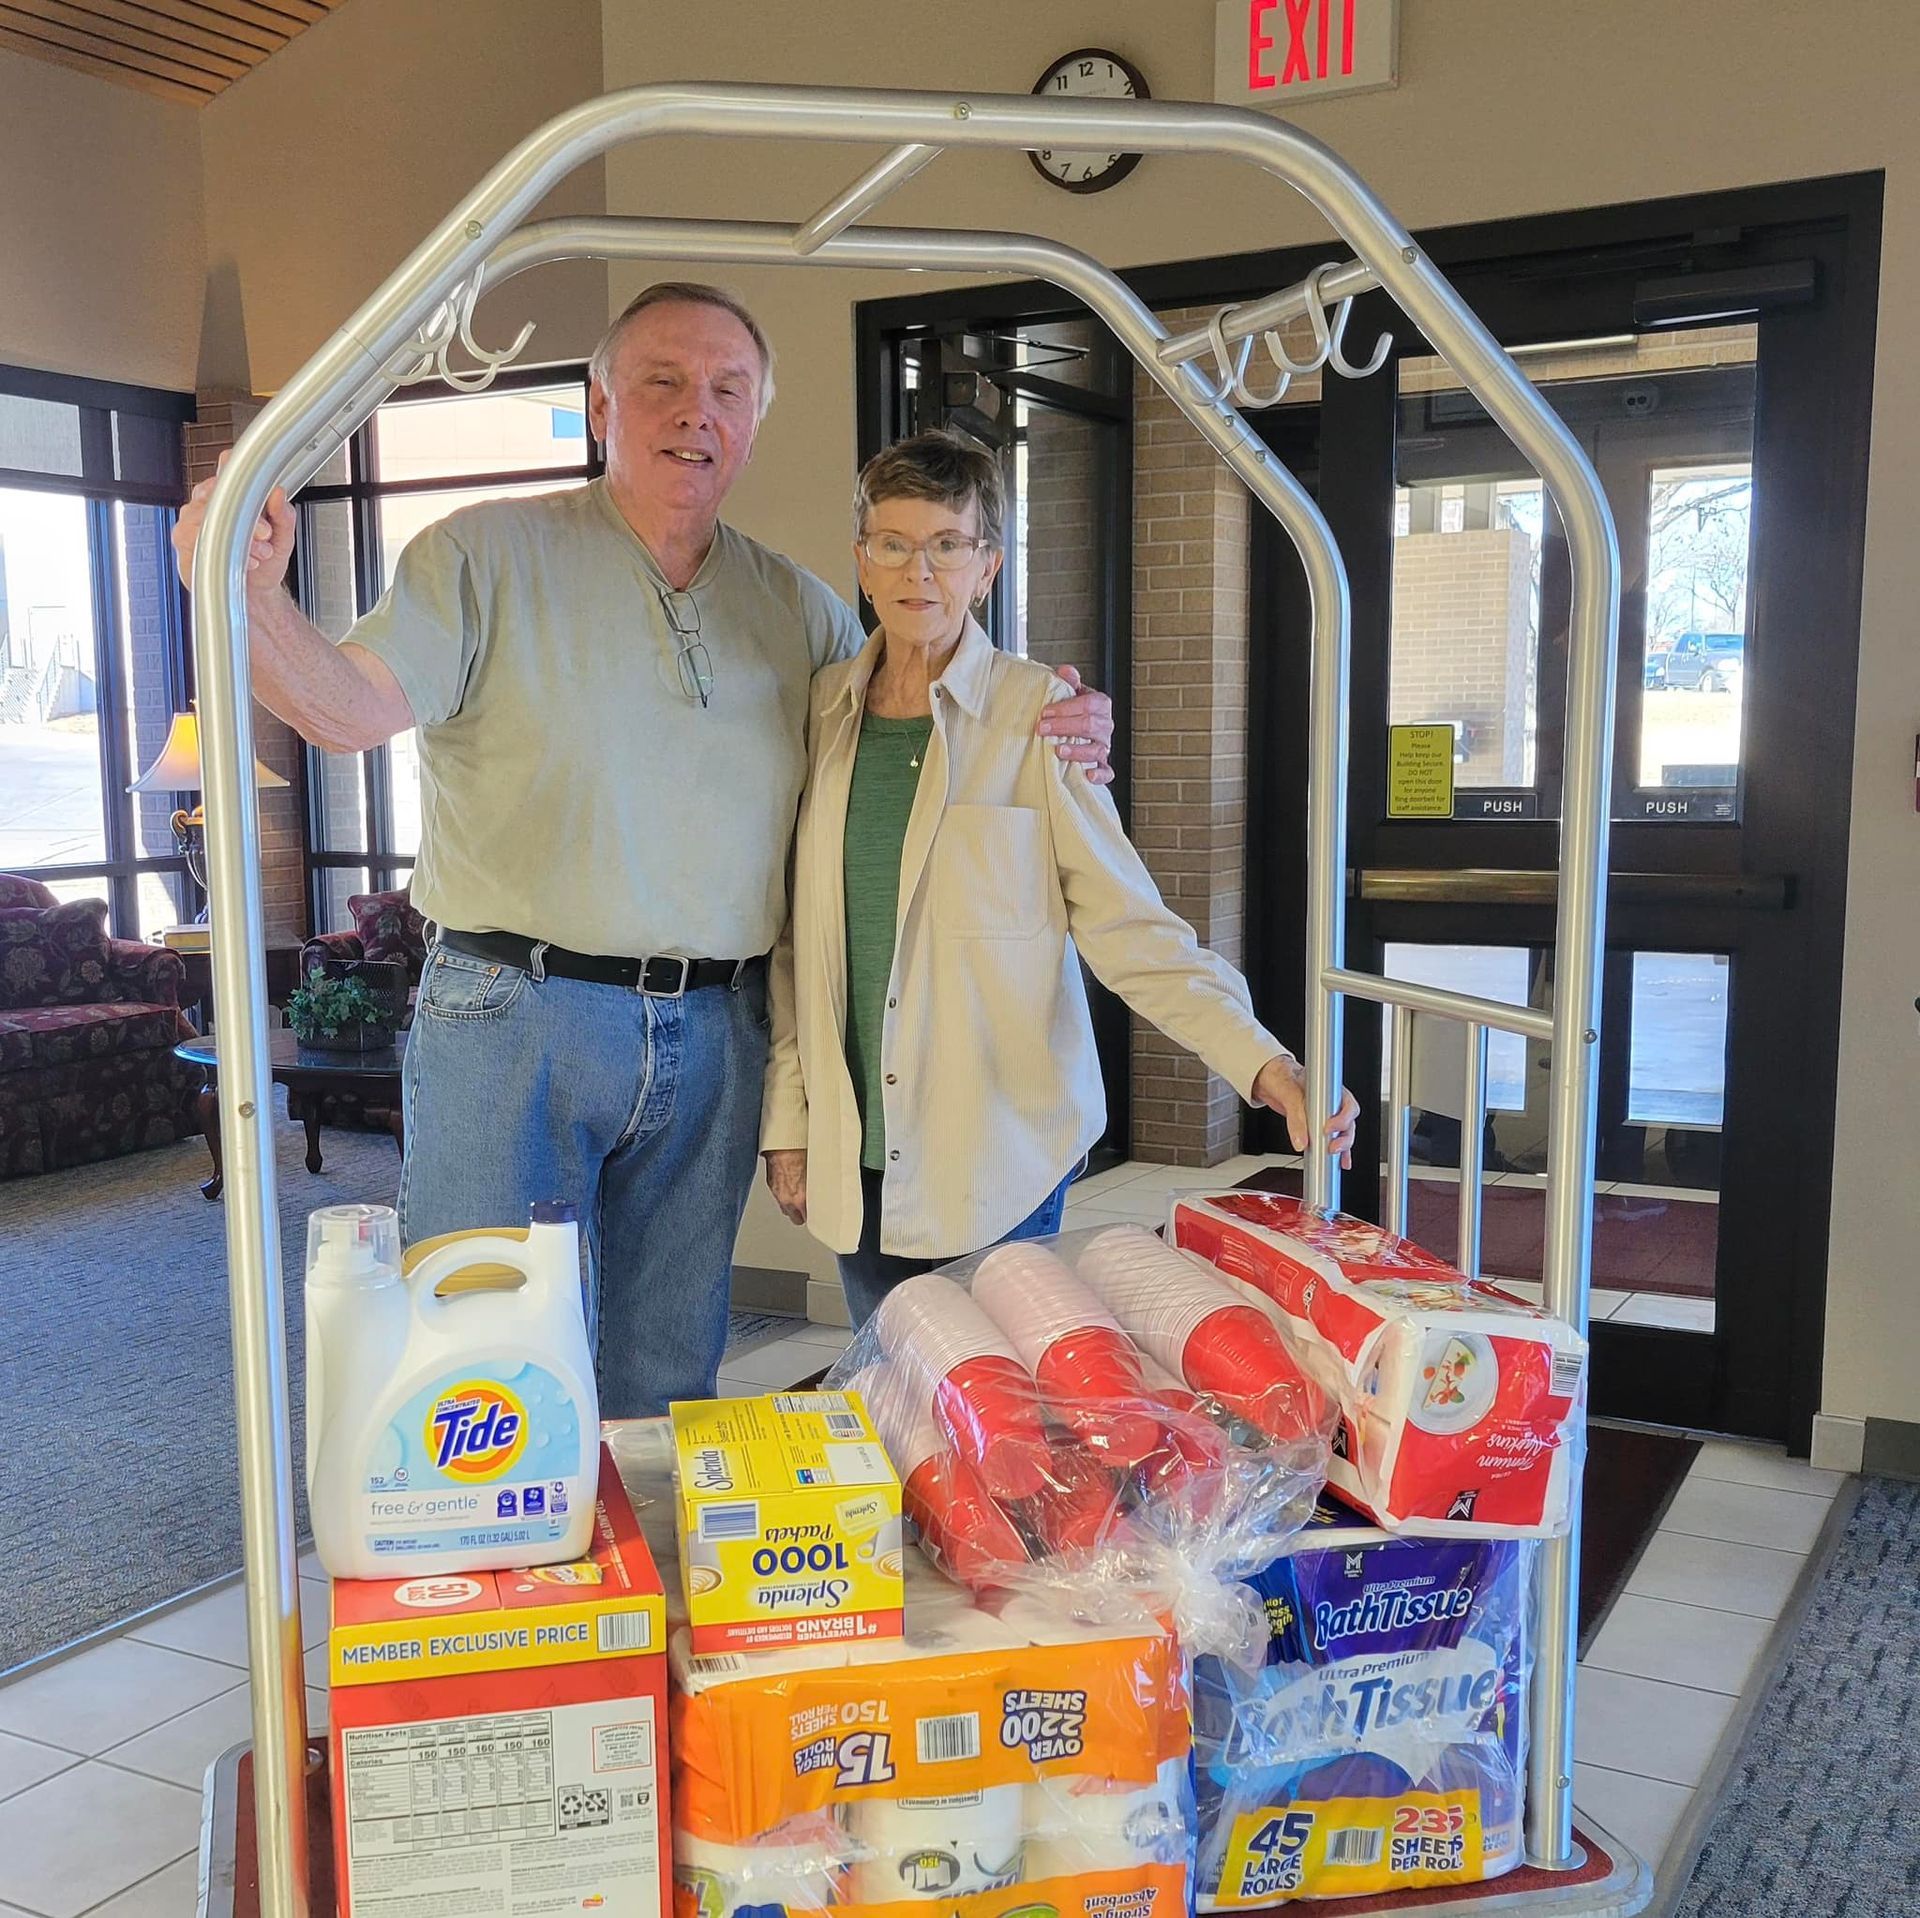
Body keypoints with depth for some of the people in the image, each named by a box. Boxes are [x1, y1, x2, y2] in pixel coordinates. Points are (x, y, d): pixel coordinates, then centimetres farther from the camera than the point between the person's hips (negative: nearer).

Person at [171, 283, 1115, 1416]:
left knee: (668, 1381, 15)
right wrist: (249, 596, -32)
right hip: (513, 1021, -3)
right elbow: (353, 705, -12)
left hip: (714, 1032, 4)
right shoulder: (491, 554, 0)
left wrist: (1044, 739, 0)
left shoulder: (798, 607, 12)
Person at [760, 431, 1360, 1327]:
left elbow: (1127, 923, -8)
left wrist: (1266, 1064, -18)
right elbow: (795, 940, 9)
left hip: (995, 1167, -3)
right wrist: (788, 1120, 8)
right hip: (856, 1158, 3)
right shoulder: (824, 709, 7)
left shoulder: (1039, 713, -4)